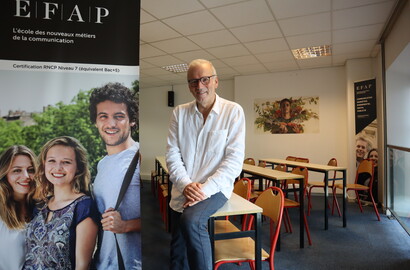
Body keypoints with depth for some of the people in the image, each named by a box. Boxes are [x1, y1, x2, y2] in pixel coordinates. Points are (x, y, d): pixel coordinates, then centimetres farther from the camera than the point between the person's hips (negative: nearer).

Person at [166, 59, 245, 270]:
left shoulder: (233, 111, -7)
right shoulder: (179, 113, 4)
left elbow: (235, 159, -12)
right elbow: (172, 153, 0)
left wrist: (205, 188, -20)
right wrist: (185, 184, -15)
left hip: (215, 187, -4)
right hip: (182, 191, 4)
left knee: (191, 221, -30)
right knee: (178, 248, 5)